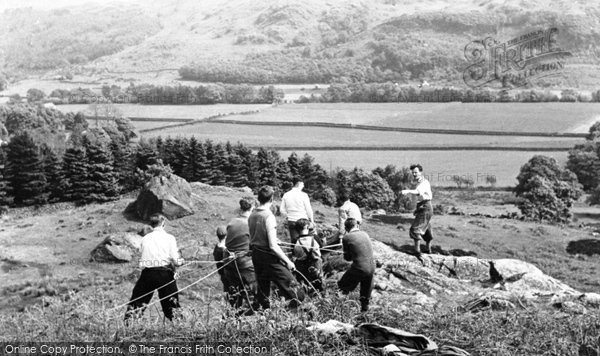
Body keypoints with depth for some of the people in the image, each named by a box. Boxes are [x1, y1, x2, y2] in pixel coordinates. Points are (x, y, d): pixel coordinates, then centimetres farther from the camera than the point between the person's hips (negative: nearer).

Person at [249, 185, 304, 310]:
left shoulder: (252, 215, 2)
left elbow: (252, 239, 10)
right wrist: (288, 261, -14)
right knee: (289, 283, 1)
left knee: (262, 287, 17)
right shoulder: (269, 216, -19)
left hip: (256, 256, 8)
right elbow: (273, 246, -21)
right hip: (269, 256, -8)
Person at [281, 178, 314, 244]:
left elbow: (282, 210, 4)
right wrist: (312, 220, 7)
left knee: (293, 241, 7)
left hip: (291, 222, 4)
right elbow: (309, 209, -6)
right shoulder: (303, 195, -11)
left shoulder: (286, 195, 1)